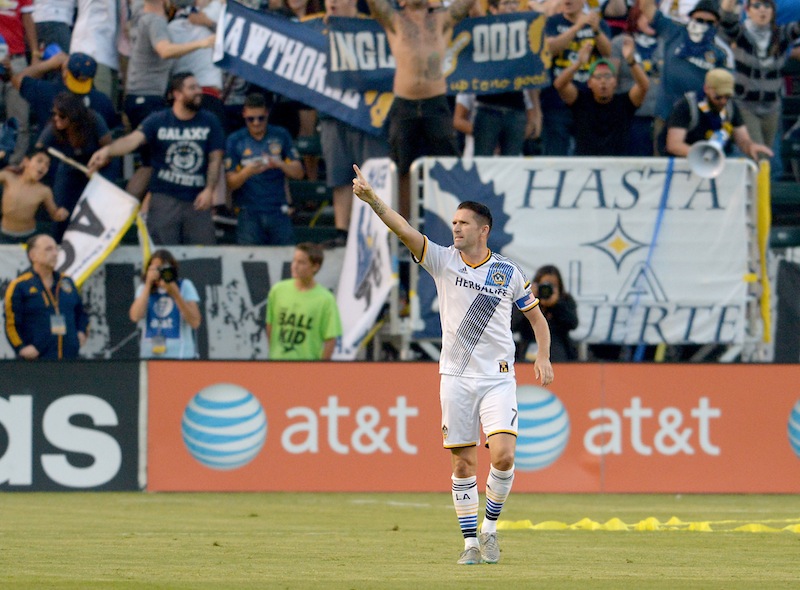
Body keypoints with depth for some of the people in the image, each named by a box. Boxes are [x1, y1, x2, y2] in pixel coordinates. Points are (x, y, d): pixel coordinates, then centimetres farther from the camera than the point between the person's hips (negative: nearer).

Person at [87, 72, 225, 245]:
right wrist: (107, 151, -36)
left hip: (197, 200, 2)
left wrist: (209, 189, -11)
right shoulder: (158, 121, -1)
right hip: (164, 197, -2)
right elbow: (134, 139, -16)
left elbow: (215, 159, 4)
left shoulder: (210, 122, 5)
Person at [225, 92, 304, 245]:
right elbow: (230, 183, 0)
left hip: (278, 211, 1)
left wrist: (280, 164, -13)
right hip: (249, 214, -1)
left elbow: (298, 173, 7)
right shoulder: (235, 140, 5)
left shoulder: (281, 136, 10)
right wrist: (247, 172, -20)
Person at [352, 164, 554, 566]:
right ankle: (470, 542, 9)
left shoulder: (508, 272, 3)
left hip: (498, 378, -1)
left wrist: (543, 358, 0)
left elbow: (536, 316, 14)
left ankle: (490, 527, 5)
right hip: (455, 377, 1)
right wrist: (371, 198, -26)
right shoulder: (443, 261, 2)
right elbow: (404, 230, -12)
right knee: (463, 462, 1)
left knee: (503, 456, -15)